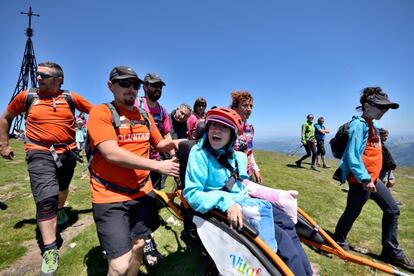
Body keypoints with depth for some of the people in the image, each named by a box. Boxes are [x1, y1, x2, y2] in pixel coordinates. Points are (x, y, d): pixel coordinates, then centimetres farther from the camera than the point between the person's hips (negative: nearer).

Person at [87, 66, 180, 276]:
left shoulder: (145, 116, 10)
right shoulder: (101, 112, -9)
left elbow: (158, 144, 17)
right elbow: (112, 153, -21)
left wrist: (172, 143, -6)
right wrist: (157, 166, -22)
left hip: (142, 193, 6)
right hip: (110, 197, -5)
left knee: (138, 246, 20)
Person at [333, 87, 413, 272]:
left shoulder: (372, 125, 13)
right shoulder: (359, 125, -17)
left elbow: (372, 154, 17)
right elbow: (352, 156, -25)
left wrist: (371, 178, 17)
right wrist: (365, 178, -25)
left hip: (373, 178, 10)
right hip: (361, 180, -10)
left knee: (392, 210, 16)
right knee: (352, 213, 4)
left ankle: (391, 252, 30)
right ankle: (339, 244, 27)